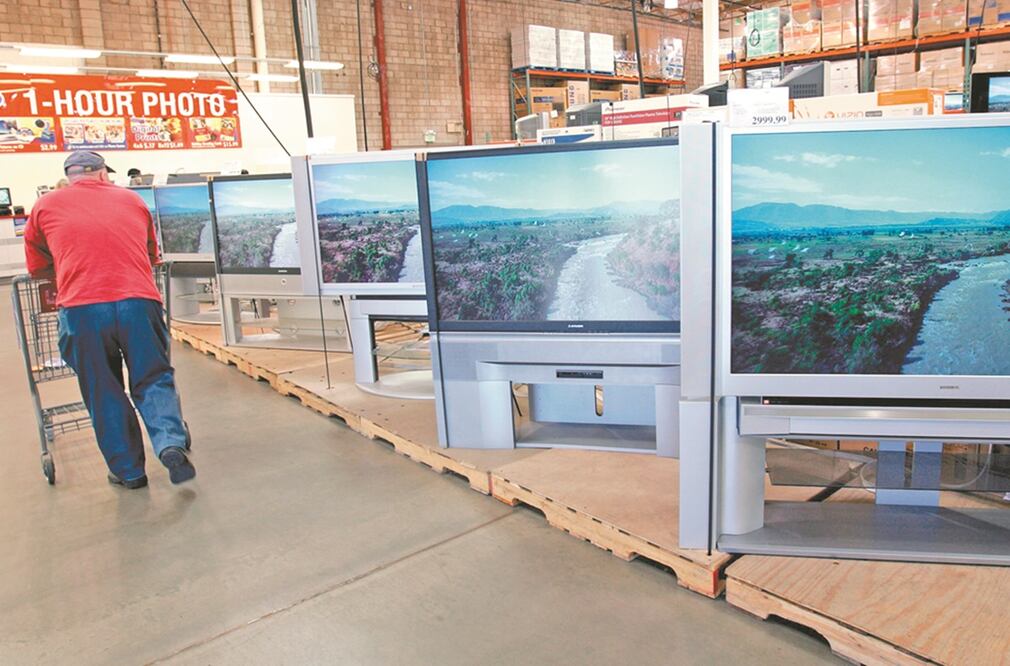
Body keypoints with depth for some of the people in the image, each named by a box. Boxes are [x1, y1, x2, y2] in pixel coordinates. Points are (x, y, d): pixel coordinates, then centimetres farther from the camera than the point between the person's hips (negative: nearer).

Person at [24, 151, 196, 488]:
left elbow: (37, 268, 25)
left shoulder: (45, 206, 16)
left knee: (104, 394, 11)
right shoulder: (131, 199, 20)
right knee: (153, 381, 11)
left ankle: (129, 471, 17)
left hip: (81, 310, 0)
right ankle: (171, 443, -11)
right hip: (139, 302, 1)